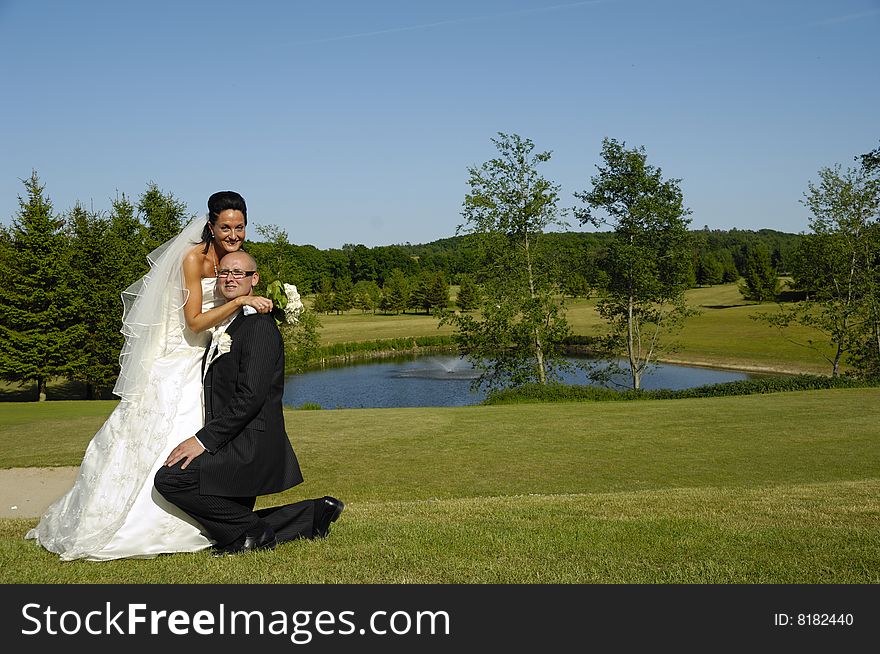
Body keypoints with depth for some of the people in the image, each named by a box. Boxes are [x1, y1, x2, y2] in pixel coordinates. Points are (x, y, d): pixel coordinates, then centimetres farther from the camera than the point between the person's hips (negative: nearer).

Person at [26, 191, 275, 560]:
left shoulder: (233, 259, 7)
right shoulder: (193, 258, -17)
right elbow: (195, 322, -20)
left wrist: (264, 306, 2)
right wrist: (241, 301, -24)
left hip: (203, 364, 7)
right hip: (173, 363, -7)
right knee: (146, 442, -4)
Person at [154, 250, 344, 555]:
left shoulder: (259, 326, -13)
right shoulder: (223, 327, 18)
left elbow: (250, 397, -22)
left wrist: (203, 439, -22)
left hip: (249, 446, -10)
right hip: (237, 444, 10)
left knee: (169, 478, -20)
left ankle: (251, 531, -6)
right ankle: (315, 513, 23)